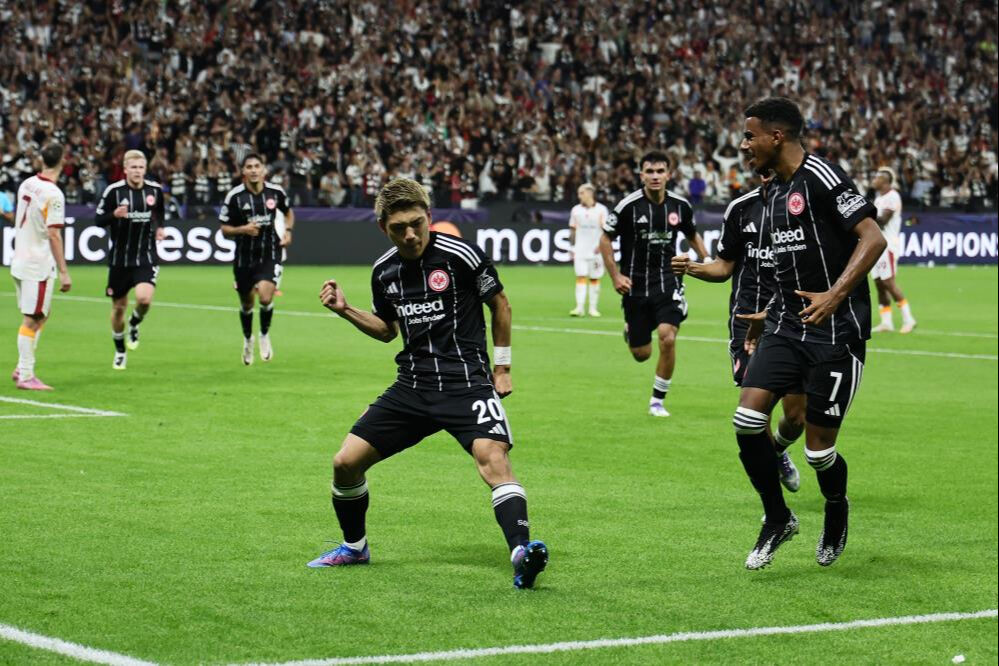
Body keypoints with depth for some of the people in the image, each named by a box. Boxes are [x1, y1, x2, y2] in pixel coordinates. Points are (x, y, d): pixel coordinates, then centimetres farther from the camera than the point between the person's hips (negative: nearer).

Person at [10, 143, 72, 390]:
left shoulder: (27, 184, 6)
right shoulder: (53, 194, -18)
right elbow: (53, 235, -21)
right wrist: (64, 272, -19)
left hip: (20, 260, 8)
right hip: (38, 265, -8)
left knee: (39, 316, 18)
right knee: (32, 320, -3)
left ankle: (22, 368, 19)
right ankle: (26, 376, 0)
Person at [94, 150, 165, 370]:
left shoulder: (155, 189, -1)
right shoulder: (114, 191, -9)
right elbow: (98, 219, -6)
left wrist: (160, 226, 5)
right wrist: (114, 214, -24)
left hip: (146, 258, 0)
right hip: (119, 259, 0)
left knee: (144, 298, -24)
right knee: (118, 308, 8)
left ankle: (134, 324, 11)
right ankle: (120, 352, 30)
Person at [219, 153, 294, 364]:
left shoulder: (276, 192, -5)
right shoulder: (234, 196, -10)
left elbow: (288, 212, 16)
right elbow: (225, 229, -4)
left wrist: (288, 231, -2)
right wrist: (243, 229, -23)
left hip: (270, 254, -1)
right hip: (244, 257, 1)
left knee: (265, 297, -21)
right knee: (246, 303, 13)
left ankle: (265, 335, 8)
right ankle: (248, 339, 42)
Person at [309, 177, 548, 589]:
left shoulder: (461, 255, -10)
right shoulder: (384, 271, 7)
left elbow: (500, 304, 5)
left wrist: (502, 366, 6)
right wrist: (345, 311, 8)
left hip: (466, 382, -5)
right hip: (412, 386, 5)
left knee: (493, 458, -30)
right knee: (345, 462, 2)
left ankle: (522, 552, -38)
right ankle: (354, 547, 26)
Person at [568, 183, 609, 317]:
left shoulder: (601, 210, -2)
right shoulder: (576, 210, 7)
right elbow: (573, 230, 12)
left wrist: (600, 245, -13)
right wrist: (572, 246, 8)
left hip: (595, 250, -2)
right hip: (580, 249, 2)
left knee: (595, 278, 4)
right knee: (580, 277, -7)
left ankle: (593, 308, 10)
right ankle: (579, 307, -11)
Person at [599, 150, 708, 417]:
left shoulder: (680, 205, -2)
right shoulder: (629, 205, -11)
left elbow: (692, 235, 17)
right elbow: (605, 238, -2)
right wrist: (615, 276, -9)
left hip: (668, 281, 1)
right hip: (635, 284, -1)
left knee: (667, 339, -19)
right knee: (641, 354, 6)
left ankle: (657, 400, 0)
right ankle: (630, 330, 45)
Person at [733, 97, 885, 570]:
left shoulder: (821, 177, -12)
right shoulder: (773, 192, 15)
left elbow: (873, 238, -17)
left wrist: (834, 296, -26)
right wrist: (769, 315, 26)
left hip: (836, 331, -7)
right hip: (787, 327, 7)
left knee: (819, 446, -2)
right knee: (747, 419, -10)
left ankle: (836, 511, 30)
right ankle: (778, 519, 8)